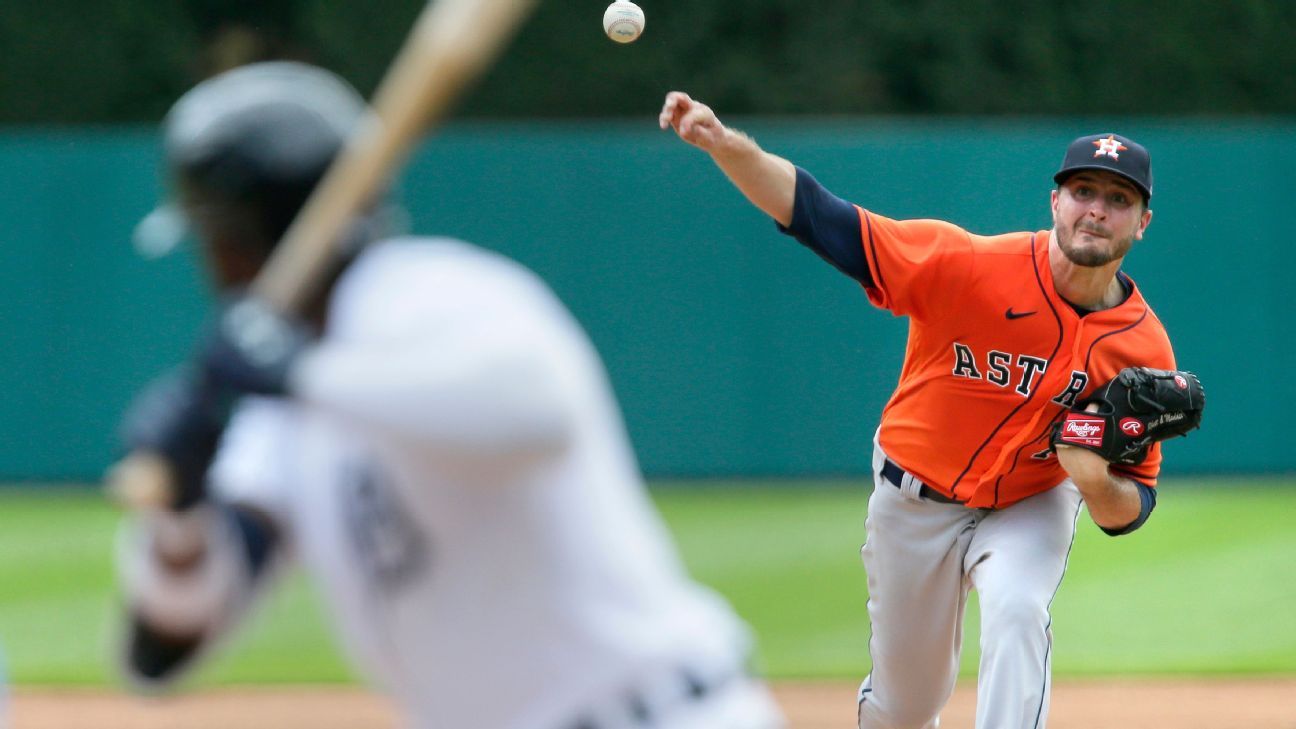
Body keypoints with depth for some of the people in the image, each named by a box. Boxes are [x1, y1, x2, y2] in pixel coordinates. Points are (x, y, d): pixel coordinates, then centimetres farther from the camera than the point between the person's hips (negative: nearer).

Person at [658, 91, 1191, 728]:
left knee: (1018, 609, -33)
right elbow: (822, 220, -28)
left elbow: (1130, 511, -13)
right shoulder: (972, 265, -25)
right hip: (915, 501, 0)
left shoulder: (1144, 348, -19)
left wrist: (1098, 483, -38)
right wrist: (723, 145, -43)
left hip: (1030, 508, 0)